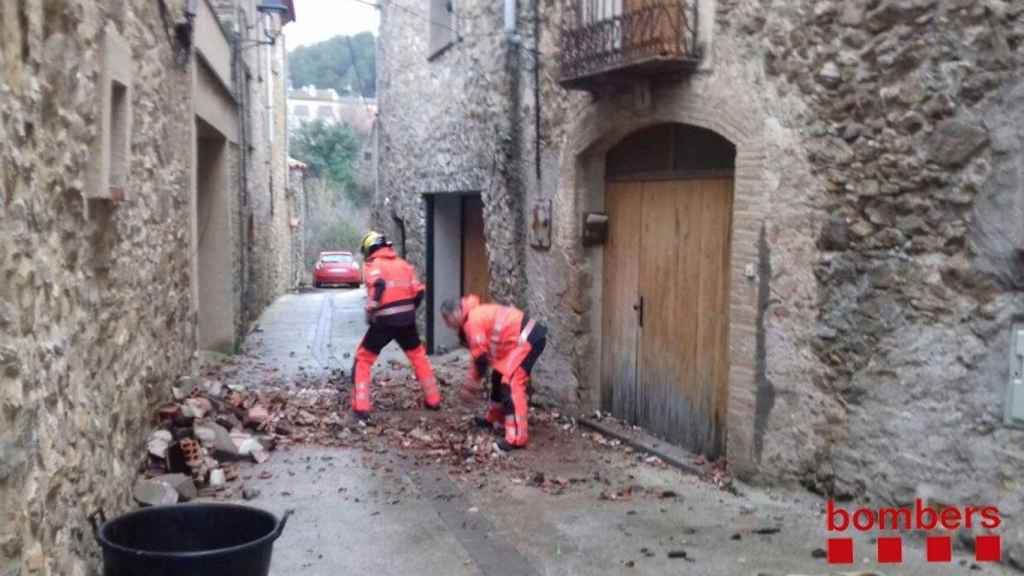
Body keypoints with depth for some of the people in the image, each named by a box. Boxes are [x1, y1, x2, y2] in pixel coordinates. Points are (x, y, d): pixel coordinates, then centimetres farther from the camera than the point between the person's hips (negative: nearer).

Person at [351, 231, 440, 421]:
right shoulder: (403, 264, 15)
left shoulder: (373, 265, -1)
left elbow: (379, 285, -22)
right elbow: (419, 291, 8)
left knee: (363, 359, 9)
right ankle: (433, 400, 26)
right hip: (406, 320, 5)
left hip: (385, 321, -4)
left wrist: (370, 311, -16)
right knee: (419, 356, 23)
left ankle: (361, 407, 1)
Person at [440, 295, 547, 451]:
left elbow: (480, 355, -13)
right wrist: (471, 383, 20)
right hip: (523, 338, 11)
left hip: (528, 339, -11)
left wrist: (473, 382, 1)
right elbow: (479, 353, 21)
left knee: (511, 382, -17)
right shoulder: (477, 315, 15)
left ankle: (517, 438, -21)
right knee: (499, 376, 22)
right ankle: (495, 419, 39)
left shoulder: (473, 320, -17)